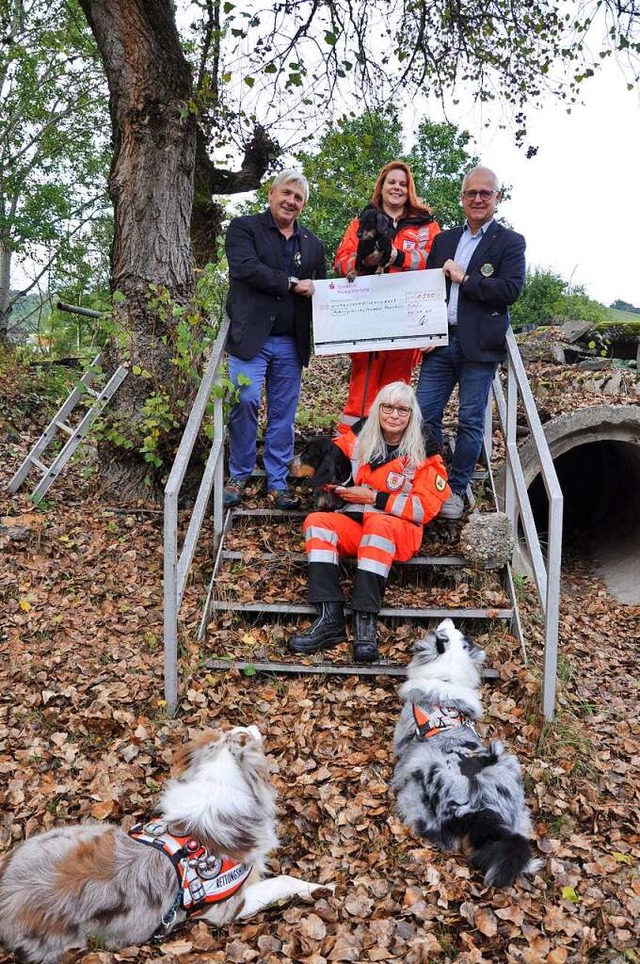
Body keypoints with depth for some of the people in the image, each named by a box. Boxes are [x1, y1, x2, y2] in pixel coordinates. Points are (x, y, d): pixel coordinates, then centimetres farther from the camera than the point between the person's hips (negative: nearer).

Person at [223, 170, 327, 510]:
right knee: (245, 402, -10)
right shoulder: (244, 227, 3)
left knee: (283, 414, 6)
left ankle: (277, 482, 16)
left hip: (291, 342, 4)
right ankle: (238, 477, 7)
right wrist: (292, 284, -12)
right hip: (251, 337, -4)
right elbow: (245, 267, -14)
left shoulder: (313, 243, 17)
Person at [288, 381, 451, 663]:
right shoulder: (360, 436, 6)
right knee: (316, 521, -24)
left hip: (400, 531, -4)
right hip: (355, 525, 4)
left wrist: (374, 498, -13)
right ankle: (330, 619, -36)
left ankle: (365, 623, -40)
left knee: (379, 524, -37)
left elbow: (425, 508, -9)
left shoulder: (424, 449, -3)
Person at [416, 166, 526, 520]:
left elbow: (511, 289, -11)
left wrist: (464, 279, -10)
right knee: (425, 415, 3)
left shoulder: (510, 242, 3)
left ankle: (456, 489, 14)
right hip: (440, 342, 4)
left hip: (479, 345, -4)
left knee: (470, 422, 2)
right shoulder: (443, 240, 17)